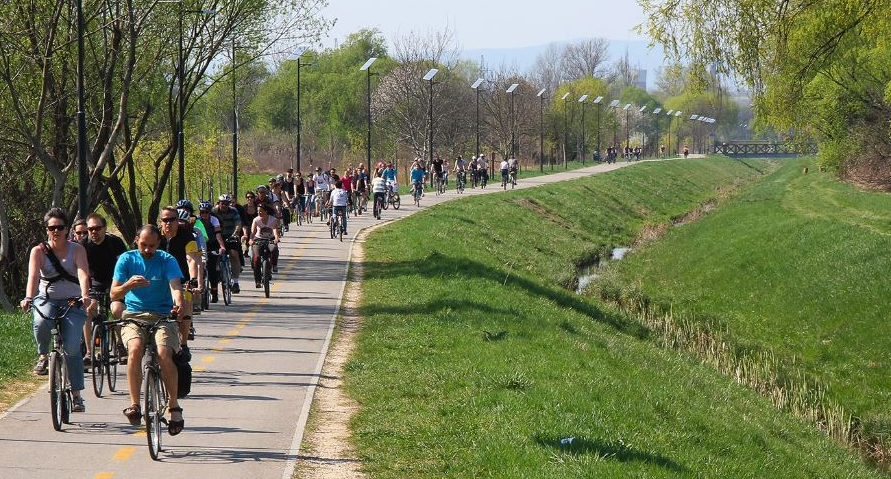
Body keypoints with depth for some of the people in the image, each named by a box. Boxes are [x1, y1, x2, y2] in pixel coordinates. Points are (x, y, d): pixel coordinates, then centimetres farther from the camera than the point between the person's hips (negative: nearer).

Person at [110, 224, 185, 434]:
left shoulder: (167, 261, 0)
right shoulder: (127, 259, 3)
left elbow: (175, 285, -18)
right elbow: (114, 294, -4)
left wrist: (179, 303, -41)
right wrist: (129, 285, -27)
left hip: (162, 316, -1)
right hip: (133, 316, 1)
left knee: (164, 354, -27)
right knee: (135, 349, -31)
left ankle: (174, 406, -11)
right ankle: (134, 405, -26)